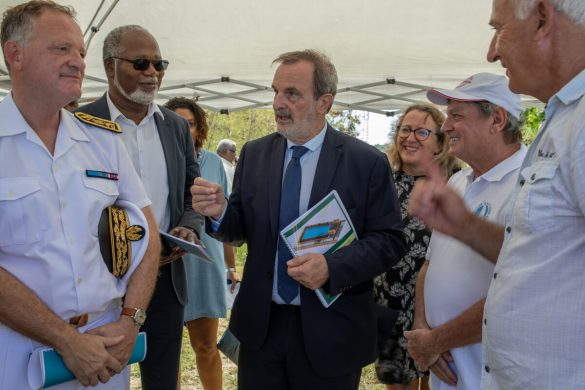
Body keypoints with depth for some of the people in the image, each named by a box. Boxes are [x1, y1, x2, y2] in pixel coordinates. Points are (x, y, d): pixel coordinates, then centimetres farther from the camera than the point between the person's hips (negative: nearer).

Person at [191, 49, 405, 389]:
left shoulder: (368, 163, -8)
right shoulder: (254, 154, 4)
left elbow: (390, 240, -8)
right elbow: (242, 230, 7)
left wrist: (332, 267, -23)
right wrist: (220, 212, -15)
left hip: (331, 333, -3)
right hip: (261, 325, 3)